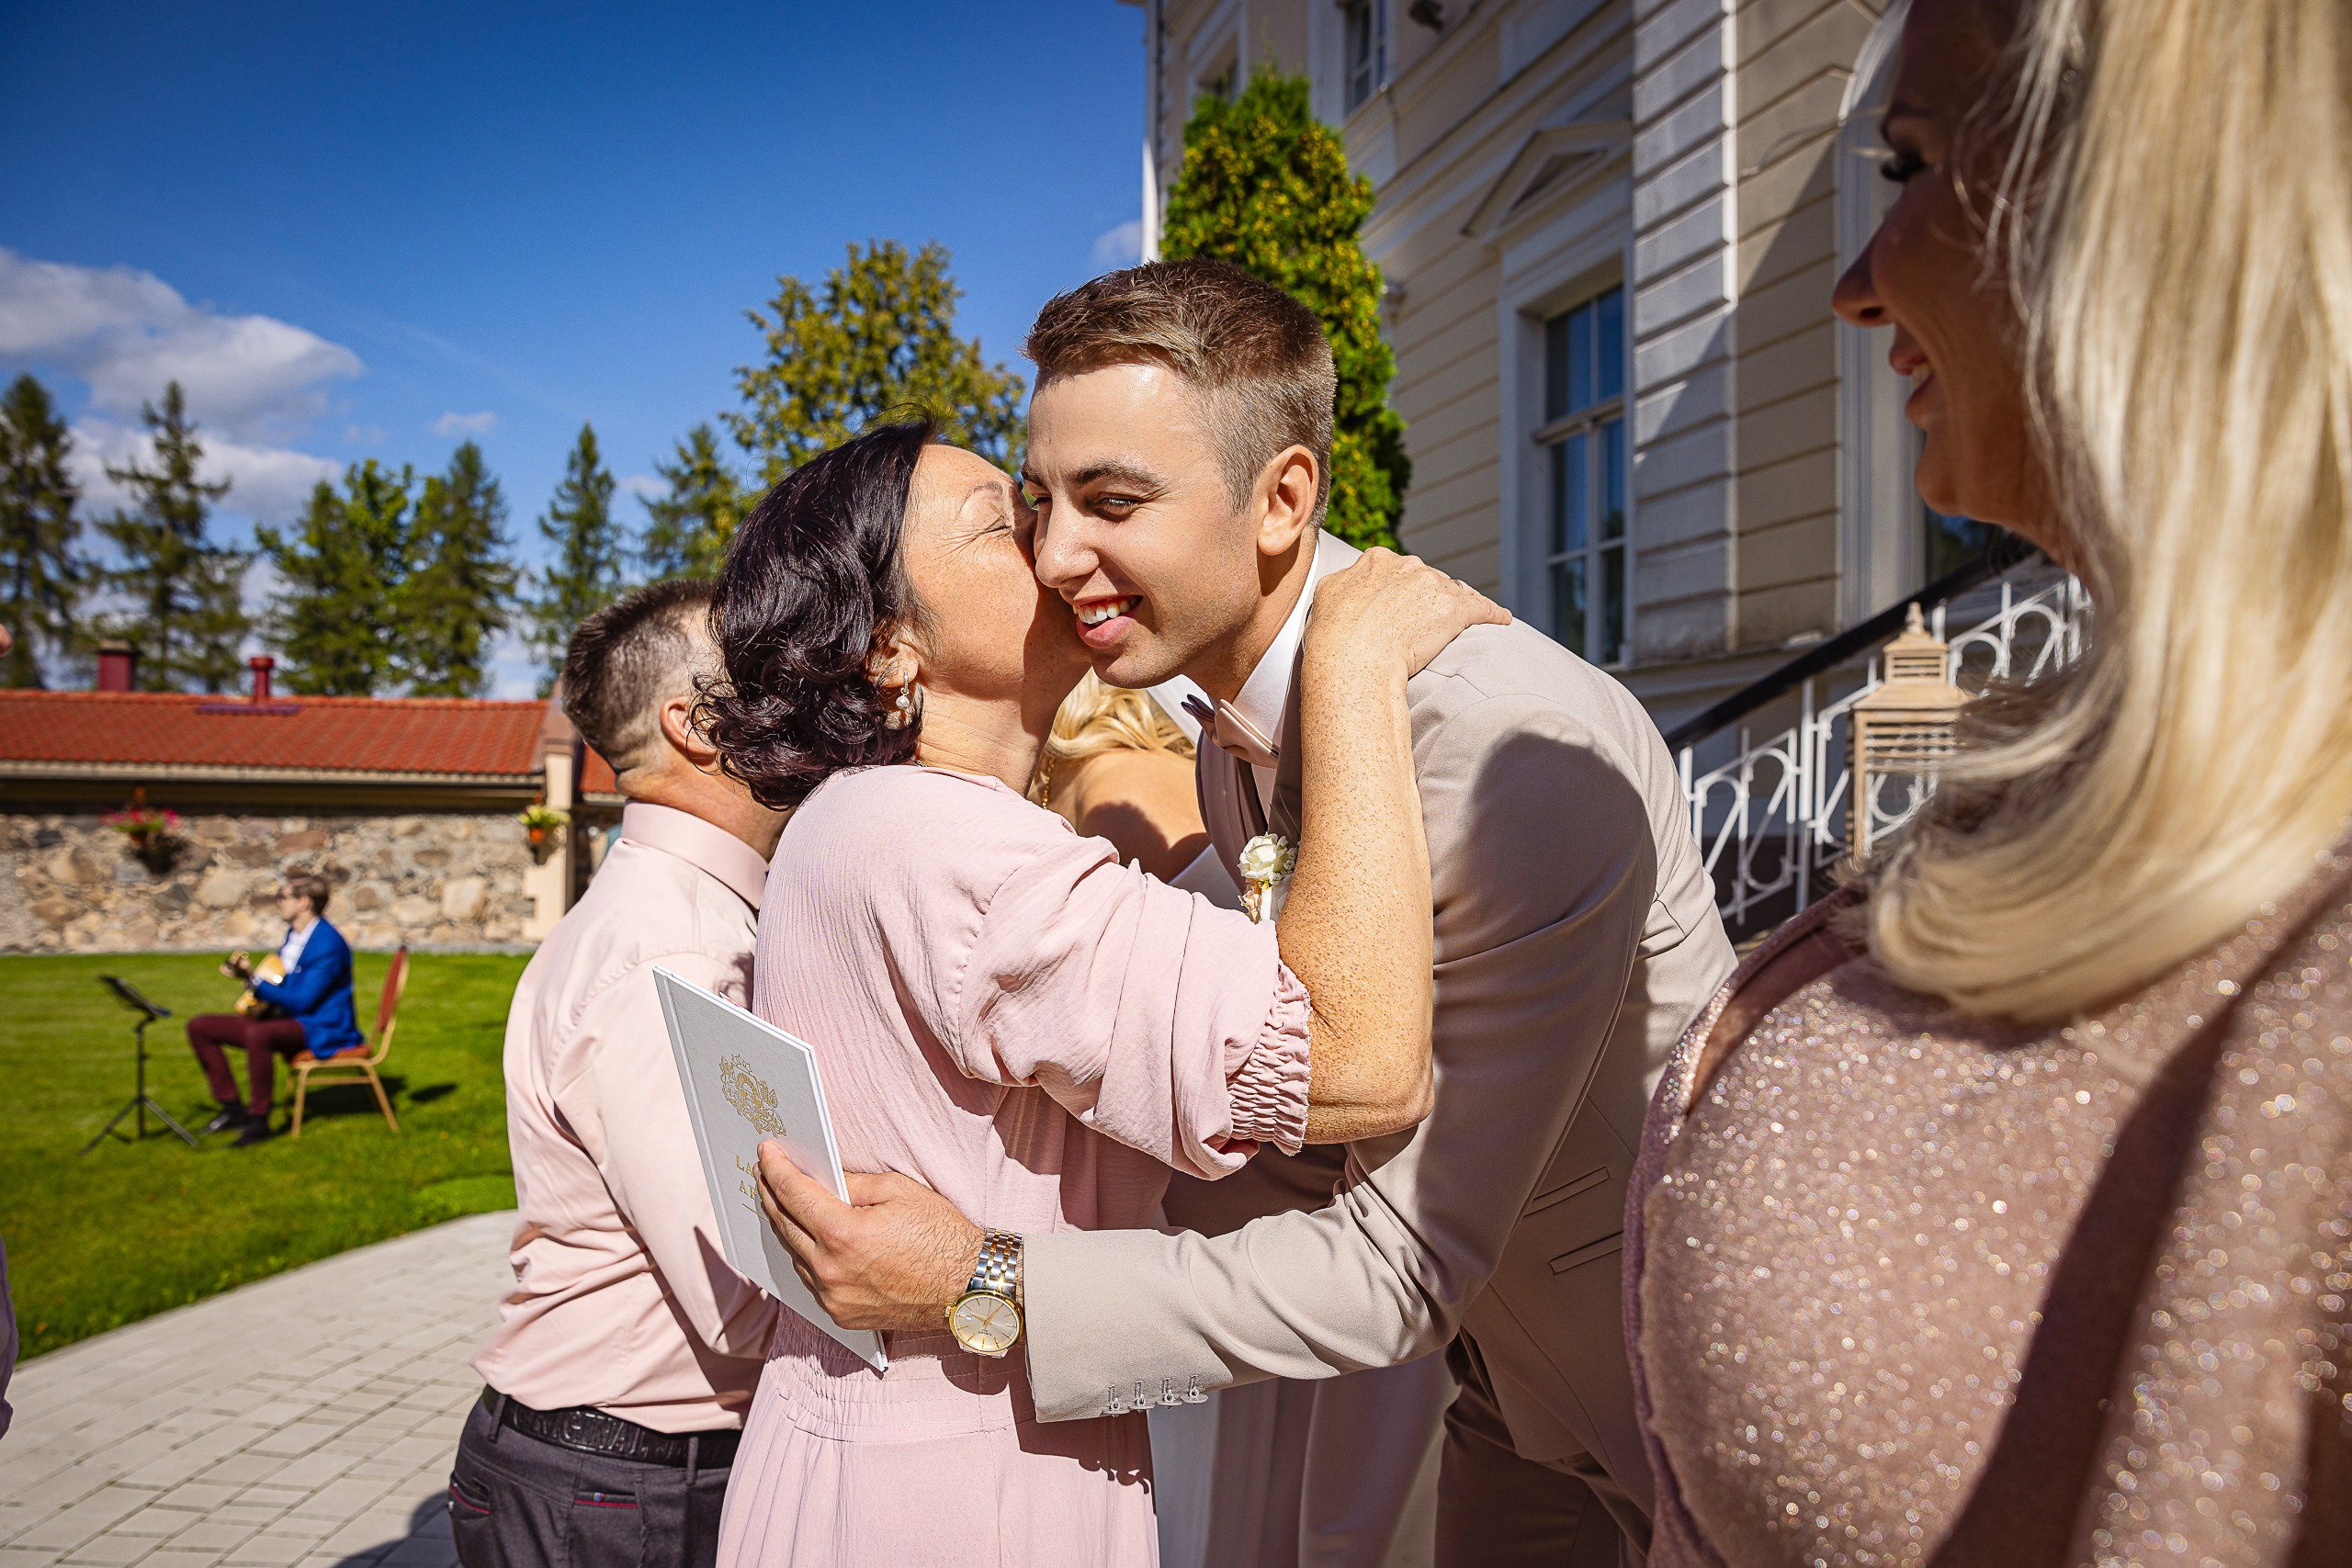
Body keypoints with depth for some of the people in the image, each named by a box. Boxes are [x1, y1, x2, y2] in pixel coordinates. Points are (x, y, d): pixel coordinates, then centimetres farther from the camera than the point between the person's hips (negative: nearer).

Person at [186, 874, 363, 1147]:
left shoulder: (329, 944, -19)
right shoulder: (293, 934, 12)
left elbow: (301, 1001, -24)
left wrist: (253, 980, -24)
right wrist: (247, 976, 5)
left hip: (319, 1030, -10)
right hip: (285, 1019, 11)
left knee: (257, 1034, -40)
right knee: (199, 1027, 5)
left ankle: (259, 1119, -26)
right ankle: (231, 1108, 8)